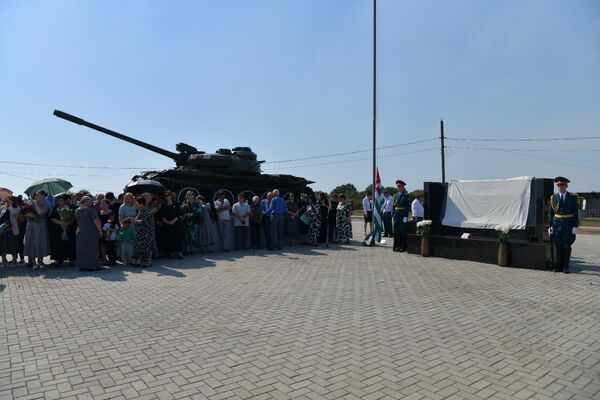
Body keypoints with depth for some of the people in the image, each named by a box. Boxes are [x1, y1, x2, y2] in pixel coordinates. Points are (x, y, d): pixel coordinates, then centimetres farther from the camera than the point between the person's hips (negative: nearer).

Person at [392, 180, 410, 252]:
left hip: (403, 214, -5)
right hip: (396, 214, 5)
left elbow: (407, 206, -8)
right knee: (396, 231, 7)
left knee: (403, 231, -1)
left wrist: (406, 216, -14)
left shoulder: (405, 195, -4)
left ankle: (403, 247, 6)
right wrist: (393, 215, 7)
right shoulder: (395, 195, 12)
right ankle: (397, 246, 15)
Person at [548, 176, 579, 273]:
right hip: (557, 224, 2)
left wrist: (575, 226, -7)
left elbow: (576, 213, 0)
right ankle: (558, 266, 13)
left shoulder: (572, 198, 1)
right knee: (557, 246, 4)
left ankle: (565, 267, 9)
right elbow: (550, 212, 6)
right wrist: (550, 225, 2)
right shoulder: (553, 197, 5)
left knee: (567, 246, 0)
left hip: (568, 224, -2)